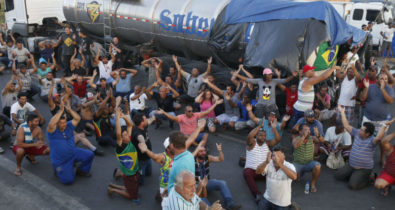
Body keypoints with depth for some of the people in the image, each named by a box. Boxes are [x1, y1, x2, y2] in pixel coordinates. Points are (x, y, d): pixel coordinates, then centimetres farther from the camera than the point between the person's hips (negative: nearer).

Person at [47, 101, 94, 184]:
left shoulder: (69, 126, 0)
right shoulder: (53, 131, -15)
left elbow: (77, 119, -10)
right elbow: (51, 124, -37)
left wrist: (69, 109, -22)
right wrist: (61, 110, -36)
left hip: (73, 153, 6)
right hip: (60, 161, -5)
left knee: (90, 155, -14)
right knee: (68, 180, -15)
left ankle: (81, 170, 14)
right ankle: (58, 170, 18)